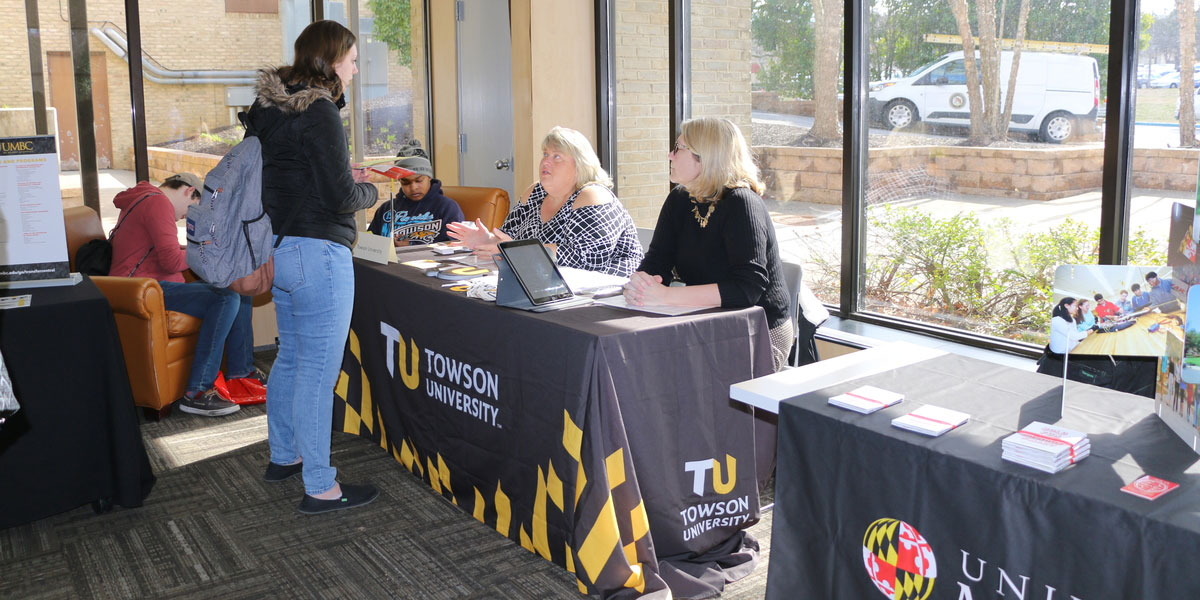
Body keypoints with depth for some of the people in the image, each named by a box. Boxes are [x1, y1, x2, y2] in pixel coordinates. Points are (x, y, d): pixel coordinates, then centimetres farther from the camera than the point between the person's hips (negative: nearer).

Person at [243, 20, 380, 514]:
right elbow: (339, 197, -17)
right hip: (317, 252, -10)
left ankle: (283, 456, 37)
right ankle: (319, 488, 5)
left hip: (280, 248, 10)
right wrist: (372, 191, 3)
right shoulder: (317, 111, -16)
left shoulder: (272, 108, 11)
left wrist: (342, 175, 15)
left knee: (291, 356, 22)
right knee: (318, 370, -3)